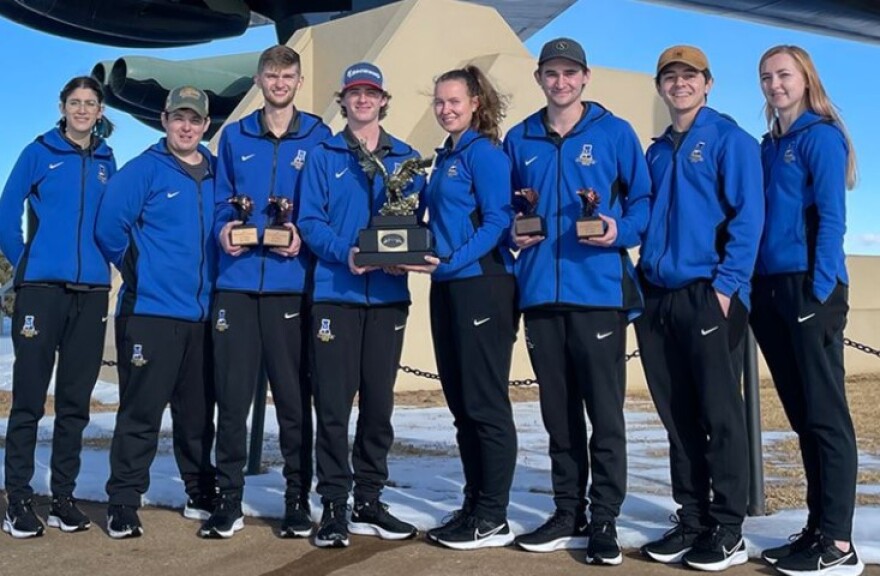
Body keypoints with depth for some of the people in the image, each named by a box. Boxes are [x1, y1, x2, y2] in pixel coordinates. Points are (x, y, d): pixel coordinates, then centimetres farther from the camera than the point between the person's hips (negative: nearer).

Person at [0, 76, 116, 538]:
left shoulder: (106, 162, 13)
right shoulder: (39, 153, 3)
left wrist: (106, 260, 6)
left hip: (91, 292, 3)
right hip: (40, 288, -3)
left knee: (76, 401, 7)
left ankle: (63, 496, 16)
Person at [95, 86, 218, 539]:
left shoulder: (217, 176, 12)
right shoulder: (142, 171, -3)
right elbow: (109, 228, -9)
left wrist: (213, 278, 8)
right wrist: (140, 271, 0)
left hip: (204, 314, 5)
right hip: (150, 312, -5)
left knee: (198, 413, 13)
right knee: (140, 413, -4)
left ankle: (201, 493, 26)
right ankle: (123, 503, 6)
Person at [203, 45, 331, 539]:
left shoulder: (318, 137, 6)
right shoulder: (235, 137, 14)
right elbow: (222, 202, 17)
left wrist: (306, 237, -12)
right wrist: (224, 230, -4)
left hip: (292, 281, -2)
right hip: (237, 280, 2)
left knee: (294, 395, 3)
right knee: (232, 393, 2)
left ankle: (298, 498, 14)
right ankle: (230, 499, 12)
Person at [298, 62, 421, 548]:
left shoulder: (407, 159, 13)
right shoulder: (323, 156, 6)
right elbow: (309, 221, -2)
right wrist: (344, 253, -19)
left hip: (389, 295, 3)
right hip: (336, 293, -2)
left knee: (379, 403, 8)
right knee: (333, 404, -3)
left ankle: (369, 501, 19)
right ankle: (333, 505, 7)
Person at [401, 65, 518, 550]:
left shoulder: (485, 152, -6)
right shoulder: (444, 157, 19)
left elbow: (498, 220, -16)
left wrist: (451, 260, -23)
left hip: (482, 285, -9)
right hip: (447, 289, 9)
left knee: (486, 403, -4)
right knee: (461, 403, 11)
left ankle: (493, 519, 4)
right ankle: (473, 506, 21)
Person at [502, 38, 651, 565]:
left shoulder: (615, 133, 3)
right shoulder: (519, 140, 13)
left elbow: (643, 198, 3)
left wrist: (620, 232, -14)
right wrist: (515, 232, 0)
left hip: (599, 288, -4)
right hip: (540, 290, 4)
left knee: (605, 411, -2)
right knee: (558, 412, 10)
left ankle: (604, 520, 7)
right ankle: (568, 514, 21)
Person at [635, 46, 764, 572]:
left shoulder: (730, 139, -1)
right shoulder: (656, 153, 18)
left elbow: (747, 216, -9)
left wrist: (726, 286, -17)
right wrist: (643, 281, 9)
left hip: (709, 295, -6)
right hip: (659, 298, 6)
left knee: (719, 413, -1)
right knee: (678, 416, 9)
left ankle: (728, 530, 7)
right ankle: (692, 520, 19)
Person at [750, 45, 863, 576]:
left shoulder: (820, 136, -2)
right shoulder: (769, 147, 19)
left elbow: (832, 219, -9)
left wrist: (821, 292, -17)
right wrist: (751, 289, 9)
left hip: (808, 289, -7)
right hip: (770, 290, 7)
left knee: (825, 414, -6)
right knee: (803, 416, 10)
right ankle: (818, 529, 17)